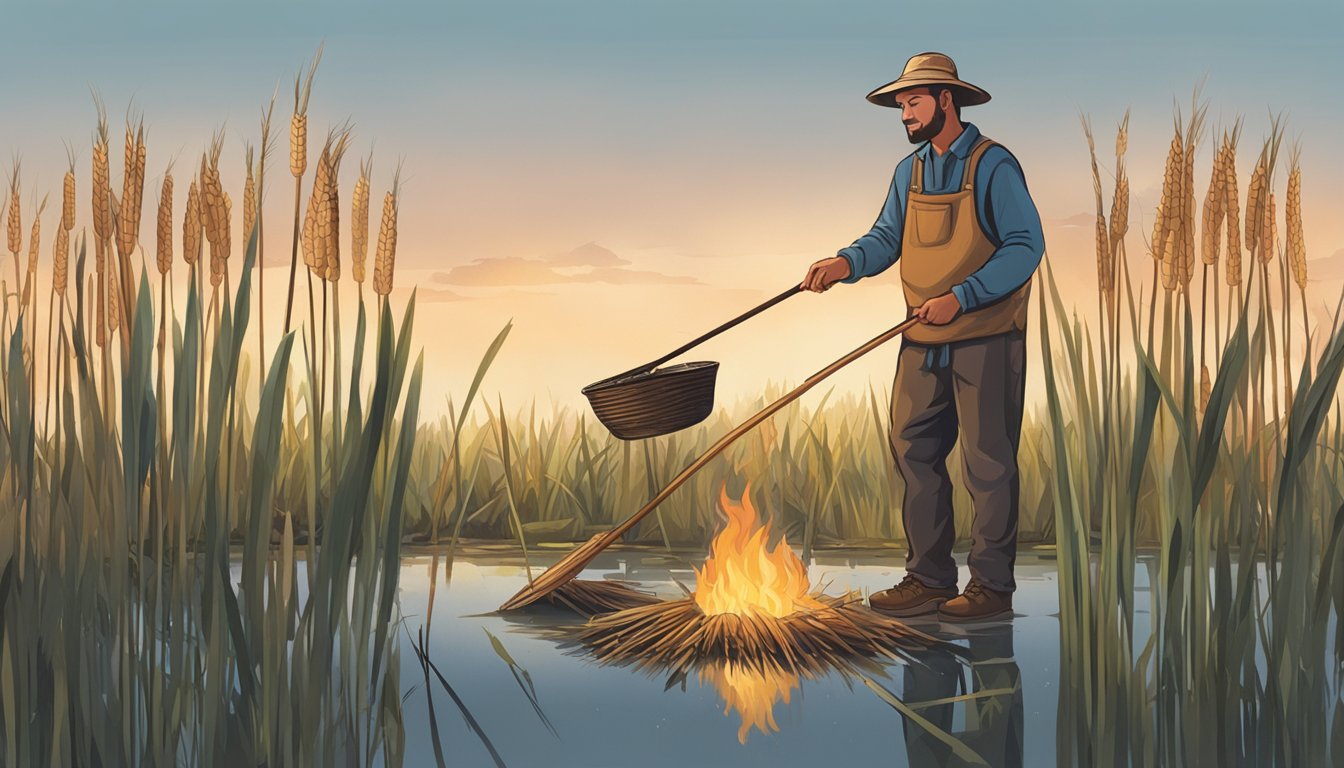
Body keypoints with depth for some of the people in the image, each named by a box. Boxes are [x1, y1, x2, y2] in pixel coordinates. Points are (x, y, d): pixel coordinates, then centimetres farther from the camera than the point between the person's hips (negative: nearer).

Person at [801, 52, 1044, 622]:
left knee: (988, 461, 0)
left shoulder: (993, 166, -8)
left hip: (986, 339, -7)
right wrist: (846, 263, -11)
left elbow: (1025, 246, -14)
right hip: (923, 341, 7)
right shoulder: (909, 172, 14)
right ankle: (929, 578, 18)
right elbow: (886, 238, 10)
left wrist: (961, 297, -22)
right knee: (913, 452, 8)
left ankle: (992, 583, 11)